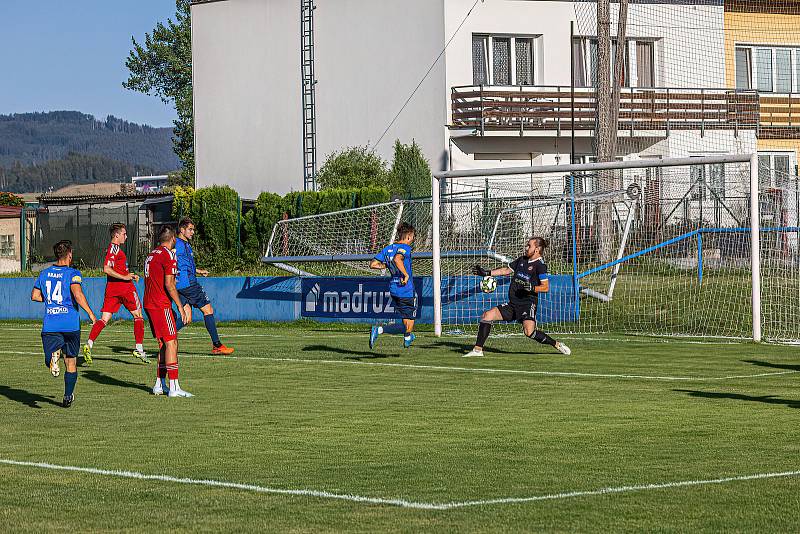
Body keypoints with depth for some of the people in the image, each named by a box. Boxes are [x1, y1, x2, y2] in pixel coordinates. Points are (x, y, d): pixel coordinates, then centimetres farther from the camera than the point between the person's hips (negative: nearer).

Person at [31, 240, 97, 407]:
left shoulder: (44, 274, 11)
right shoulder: (73, 273, -5)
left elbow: (34, 296, 14)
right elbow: (77, 293, -20)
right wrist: (90, 313, -13)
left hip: (50, 325, 2)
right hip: (70, 324, -2)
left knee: (49, 362, 4)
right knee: (71, 362, 12)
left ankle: (53, 356, -32)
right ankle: (68, 397, 12)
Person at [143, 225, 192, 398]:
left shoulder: (151, 255, 16)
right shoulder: (168, 255, -10)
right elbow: (169, 284, -17)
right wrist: (179, 306, -11)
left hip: (149, 304, 9)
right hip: (161, 305, -9)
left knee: (163, 344, 14)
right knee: (171, 343, -8)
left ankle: (160, 384, 14)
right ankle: (173, 387, -13)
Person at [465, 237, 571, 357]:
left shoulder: (540, 265, -8)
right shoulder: (522, 260, 14)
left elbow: (546, 287, -12)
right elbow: (507, 270, 25)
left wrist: (532, 288, -29)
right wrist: (487, 273, 21)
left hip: (528, 303, -8)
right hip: (513, 304, 8)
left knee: (529, 331, -28)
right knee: (487, 316, -3)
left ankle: (557, 345, -9)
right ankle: (477, 350, 2)